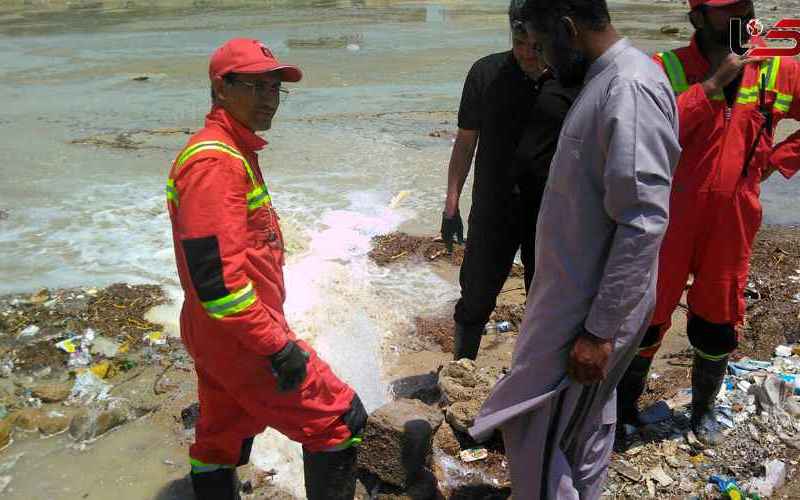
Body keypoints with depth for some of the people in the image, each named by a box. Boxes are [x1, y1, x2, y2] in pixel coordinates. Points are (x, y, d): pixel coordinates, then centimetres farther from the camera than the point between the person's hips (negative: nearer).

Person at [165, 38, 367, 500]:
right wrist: (278, 346, -23)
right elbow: (214, 273, -28)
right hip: (240, 340, -10)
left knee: (222, 440, 21)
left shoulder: (233, 152, 13)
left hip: (218, 338, 10)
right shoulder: (215, 160, -21)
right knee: (341, 419, 0)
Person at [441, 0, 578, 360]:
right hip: (492, 210, 0)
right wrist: (451, 206, 0)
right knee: (475, 299, 9)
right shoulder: (485, 73, -5)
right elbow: (465, 142, 1)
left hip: (551, 215, 0)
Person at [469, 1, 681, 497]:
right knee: (586, 418, 24)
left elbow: (644, 224, -27)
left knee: (538, 431, 3)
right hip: (579, 294, 10)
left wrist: (600, 331, -25)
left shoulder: (630, 88, -23)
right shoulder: (608, 80, 9)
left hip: (591, 309, -10)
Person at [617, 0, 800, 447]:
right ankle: (626, 407, 30)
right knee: (647, 319, 8)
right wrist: (713, 82, -24)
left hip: (732, 223, 3)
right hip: (669, 220, -3)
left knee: (718, 325, 16)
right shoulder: (668, 68, -9)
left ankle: (704, 408, 40)